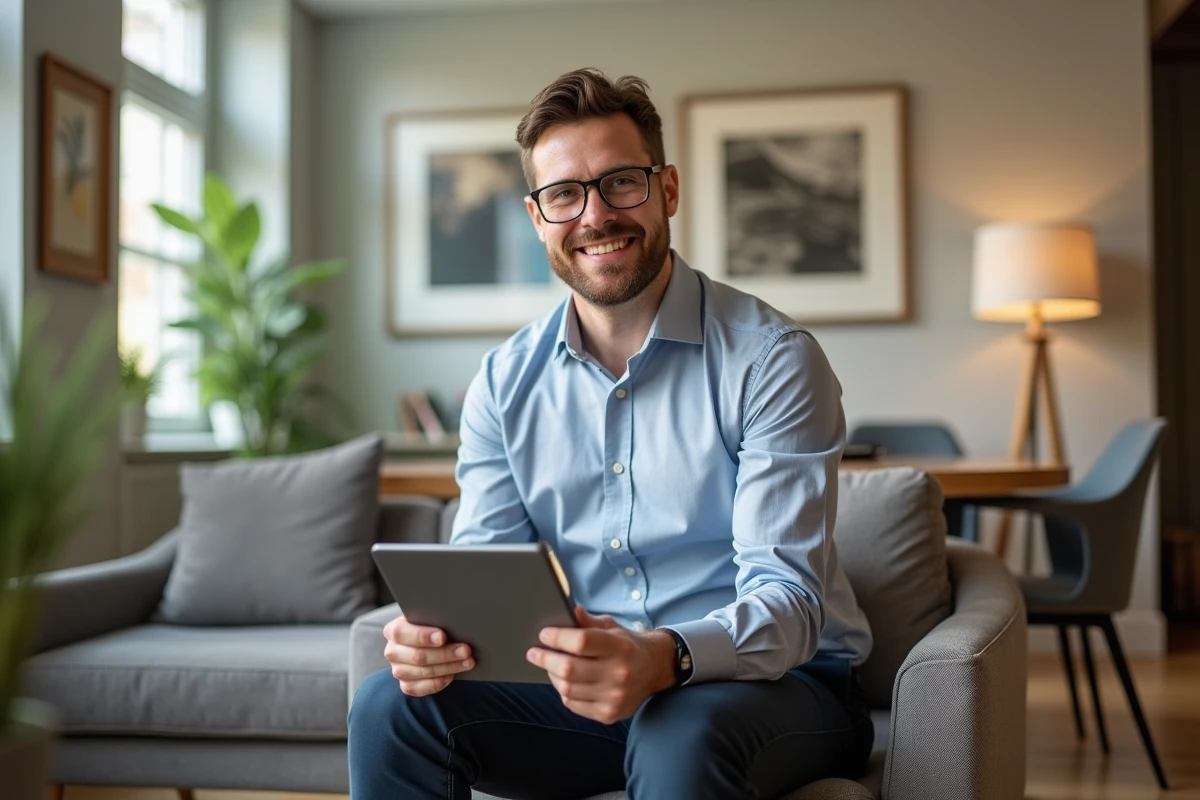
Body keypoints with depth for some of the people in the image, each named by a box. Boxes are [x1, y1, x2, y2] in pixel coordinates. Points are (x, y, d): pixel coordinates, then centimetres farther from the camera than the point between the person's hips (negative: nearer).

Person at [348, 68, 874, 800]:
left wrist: (666, 658, -40)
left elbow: (788, 600, -19)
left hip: (778, 681, -3)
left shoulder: (772, 358, -12)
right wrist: (436, 631, -24)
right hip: (589, 686, 4)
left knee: (680, 741, -37)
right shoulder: (506, 382, 4)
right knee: (393, 707, -18)